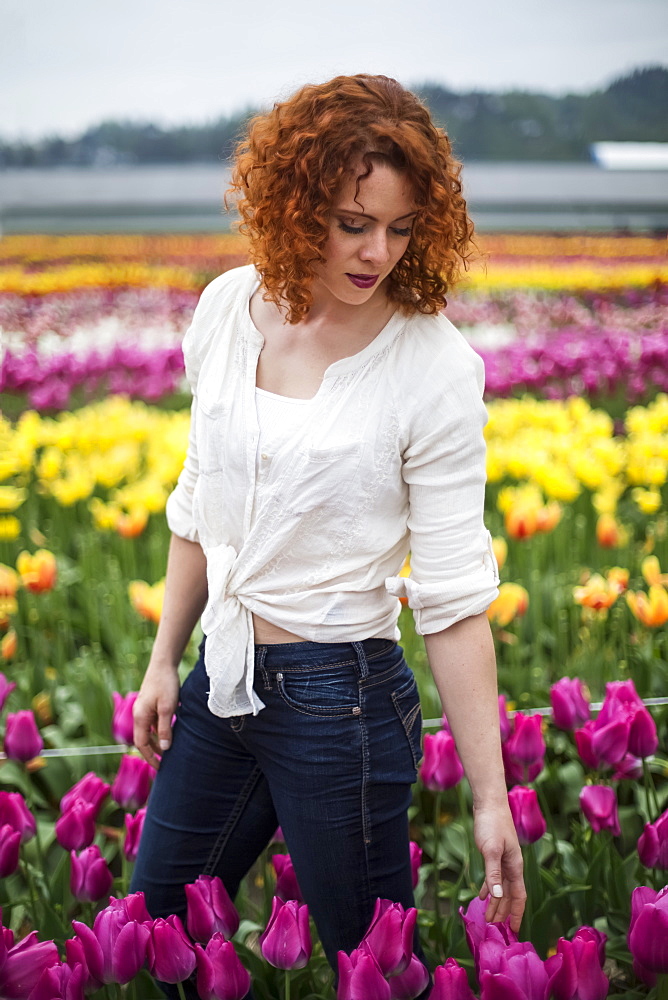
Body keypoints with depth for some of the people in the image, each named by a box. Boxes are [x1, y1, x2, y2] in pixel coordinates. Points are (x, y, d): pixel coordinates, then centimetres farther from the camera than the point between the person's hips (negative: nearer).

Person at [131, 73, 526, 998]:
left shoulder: (436, 367, -15)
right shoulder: (228, 308, -1)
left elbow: (455, 597, -14)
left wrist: (492, 800, -14)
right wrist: (164, 661, 13)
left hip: (341, 703, -5)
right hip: (223, 682, 6)